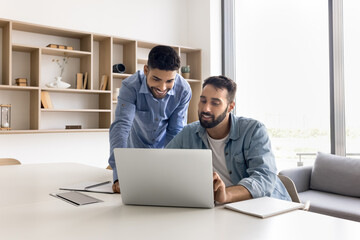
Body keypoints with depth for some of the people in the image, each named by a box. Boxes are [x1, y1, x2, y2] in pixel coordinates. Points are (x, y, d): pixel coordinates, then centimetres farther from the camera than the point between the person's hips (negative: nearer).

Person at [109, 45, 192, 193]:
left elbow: (176, 132, -18)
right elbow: (120, 126, -38)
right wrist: (119, 175, -50)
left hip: (165, 150, 1)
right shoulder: (130, 86, -29)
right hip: (137, 149, -1)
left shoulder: (183, 90, -25)